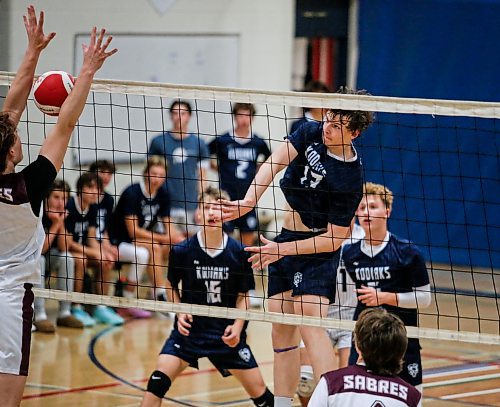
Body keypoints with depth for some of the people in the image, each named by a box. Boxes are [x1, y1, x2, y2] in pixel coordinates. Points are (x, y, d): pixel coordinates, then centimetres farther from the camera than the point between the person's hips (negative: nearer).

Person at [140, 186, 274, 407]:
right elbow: (172, 286, 8)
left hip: (226, 333, 0)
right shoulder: (182, 250, -9)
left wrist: (237, 326, -13)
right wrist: (180, 312, -9)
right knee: (158, 380, -18)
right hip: (190, 328, 0)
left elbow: (243, 296, 2)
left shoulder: (238, 253, -9)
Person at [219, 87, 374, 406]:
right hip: (283, 238, 7)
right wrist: (249, 201, -31)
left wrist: (283, 250, -19)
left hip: (316, 248, -7)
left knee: (309, 323, -22)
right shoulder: (311, 133, -5)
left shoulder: (350, 180, -20)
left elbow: (334, 239, -18)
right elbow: (275, 163, -15)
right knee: (282, 332, 8)